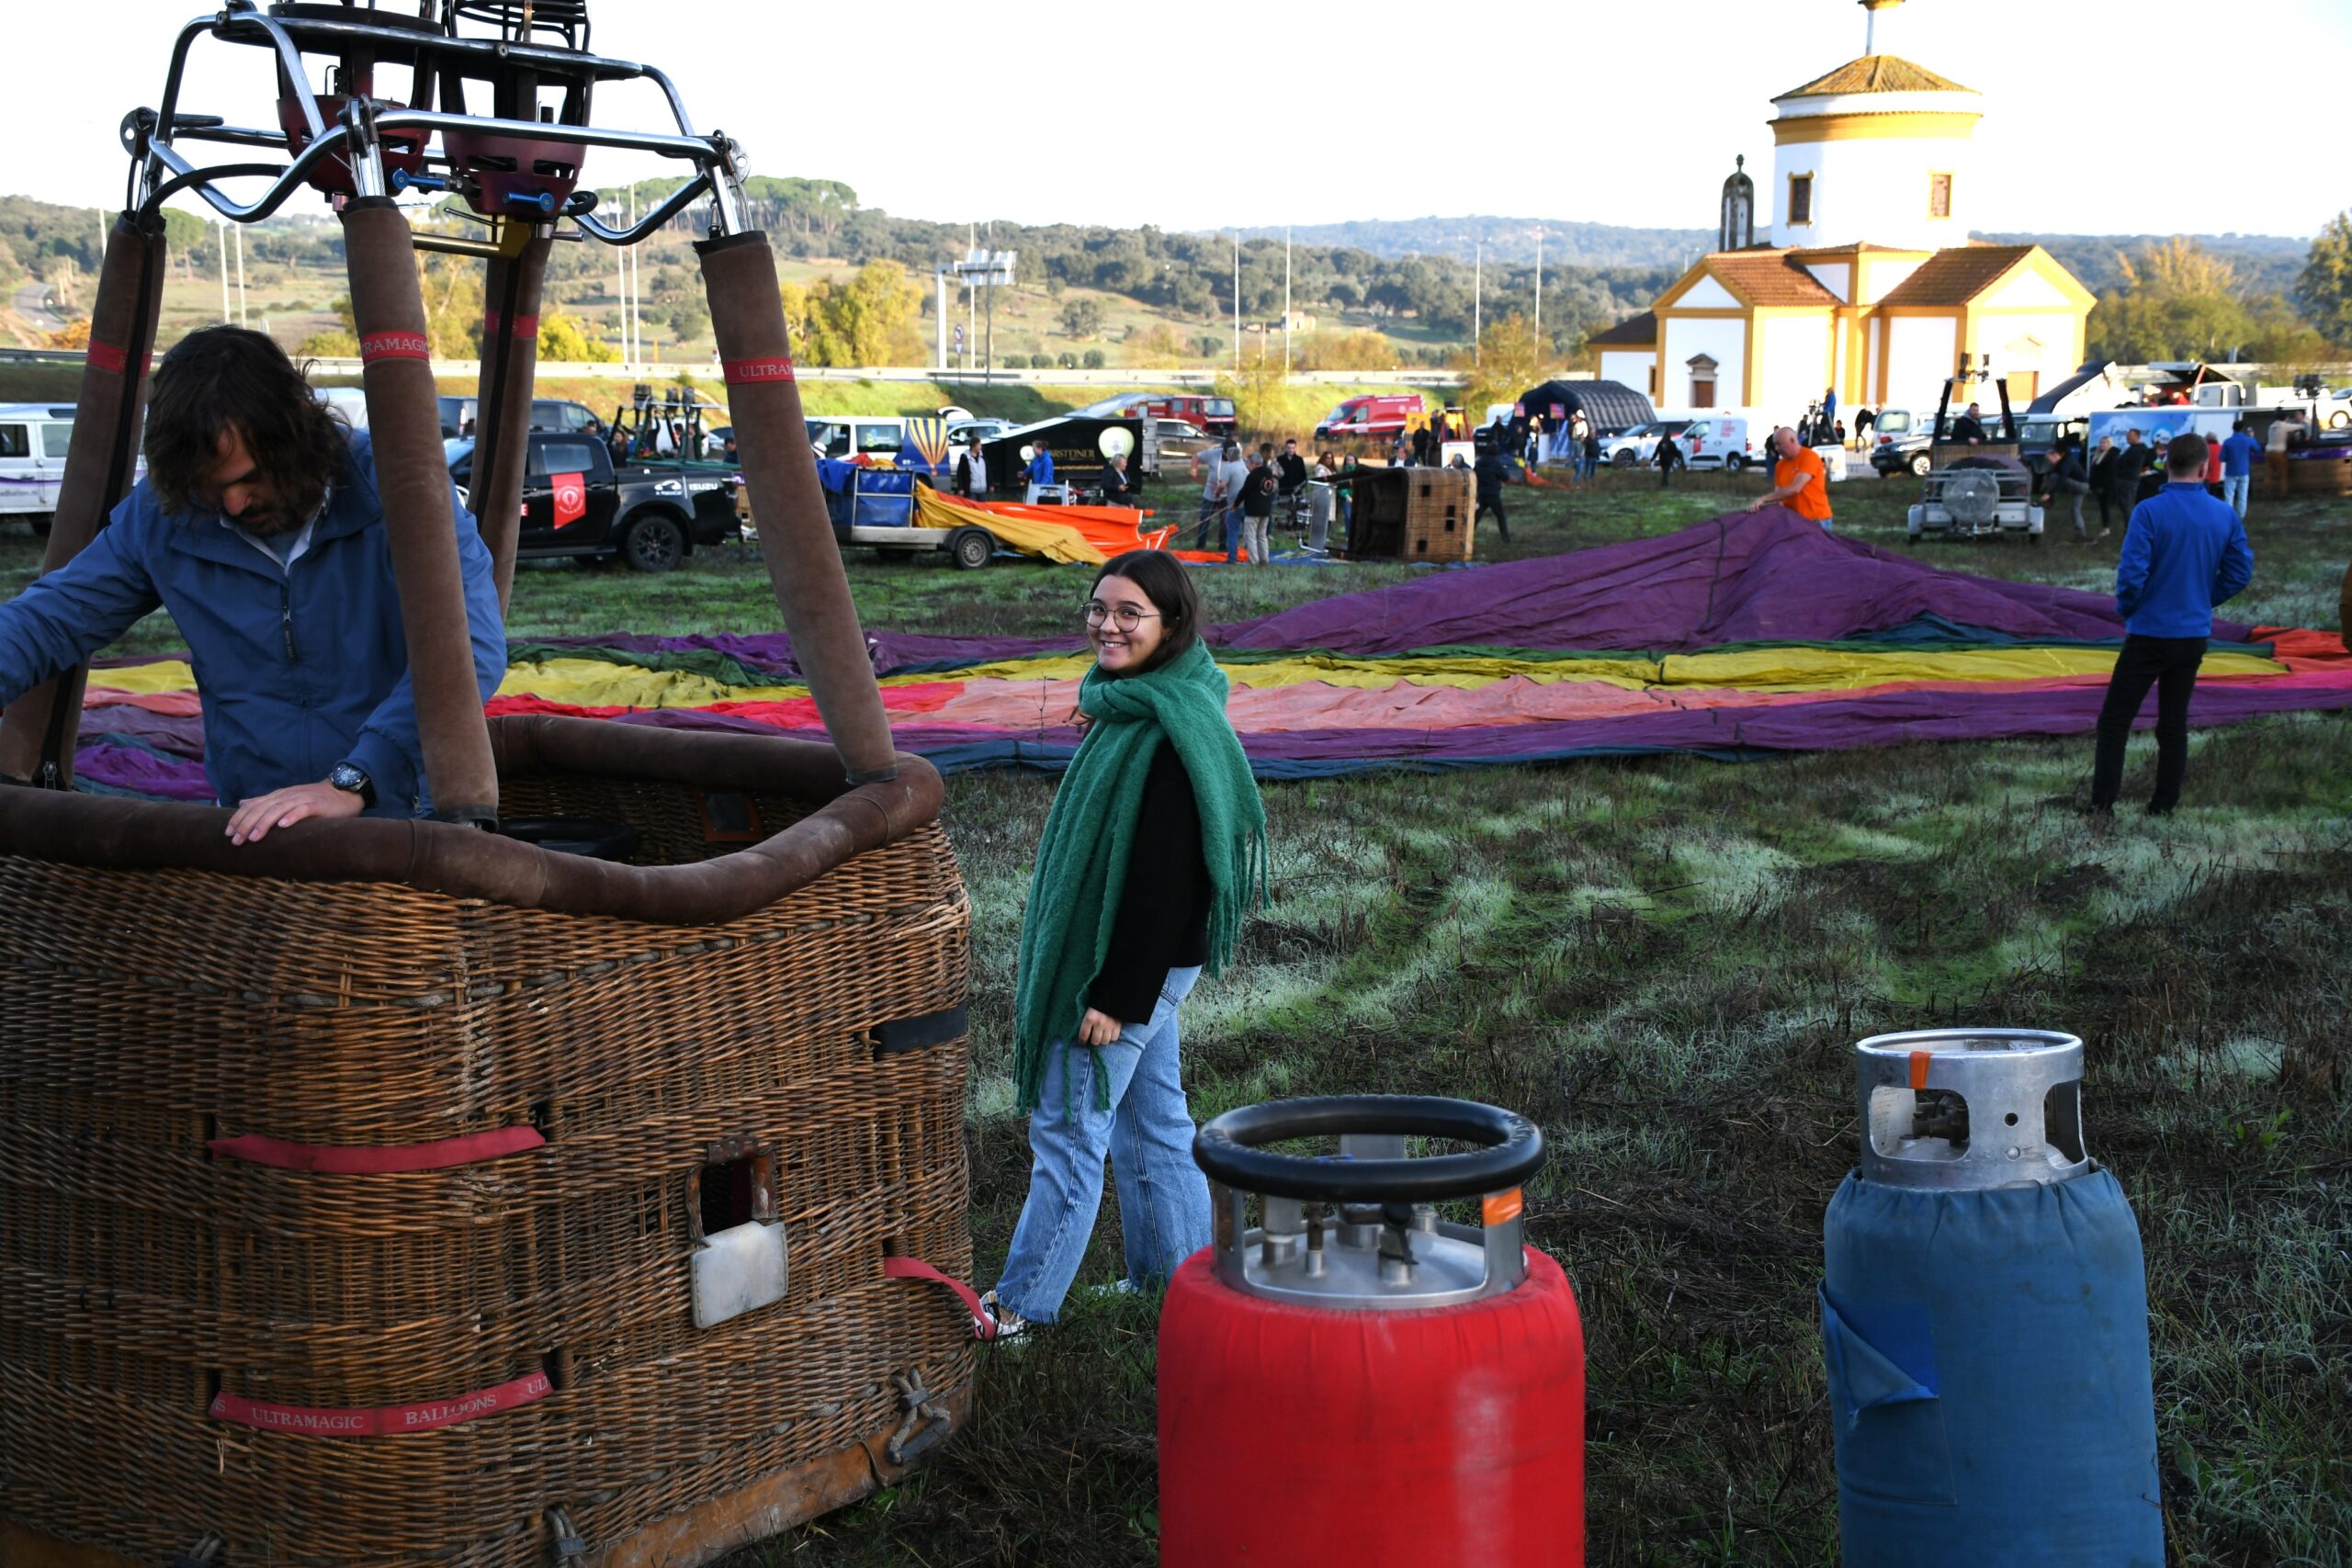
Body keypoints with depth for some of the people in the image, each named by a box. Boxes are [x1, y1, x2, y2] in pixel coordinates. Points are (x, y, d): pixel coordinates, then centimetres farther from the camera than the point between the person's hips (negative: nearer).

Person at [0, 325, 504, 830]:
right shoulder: (160, 515, 7)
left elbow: (472, 642, -21)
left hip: (404, 823, -3)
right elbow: (51, 617, 17)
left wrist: (352, 782, -28)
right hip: (248, 828, 4)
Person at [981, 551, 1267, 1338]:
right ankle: (1177, 1277, 27)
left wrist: (1117, 993, -23)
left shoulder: (1177, 730, -23)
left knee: (1069, 1126, 0)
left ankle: (1023, 1302, 10)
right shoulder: (1129, 709, 8)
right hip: (1098, 945, 10)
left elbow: (1164, 876, -24)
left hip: (1136, 958, -10)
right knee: (1152, 1119, 16)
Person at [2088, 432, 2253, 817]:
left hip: (2149, 634, -4)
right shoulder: (2225, 515, -1)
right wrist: (2204, 599, 15)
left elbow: (2131, 573, -20)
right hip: (2195, 635, 4)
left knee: (2115, 718, 4)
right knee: (2175, 721, 15)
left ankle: (2103, 802, 0)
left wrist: (2126, 609, -1)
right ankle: (2164, 804, 17)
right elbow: (2240, 572, 3)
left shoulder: (2149, 512, -16)